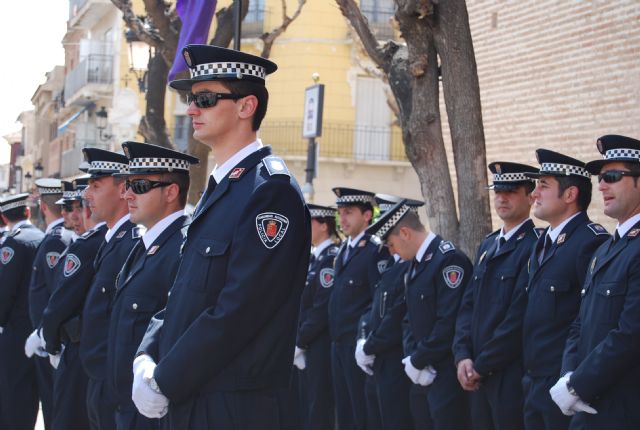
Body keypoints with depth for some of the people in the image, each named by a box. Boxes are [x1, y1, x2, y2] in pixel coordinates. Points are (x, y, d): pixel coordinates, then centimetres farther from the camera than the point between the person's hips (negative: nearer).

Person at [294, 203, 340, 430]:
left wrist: (299, 342, -15)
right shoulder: (313, 258, 15)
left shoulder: (331, 258, -13)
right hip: (306, 347, 9)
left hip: (320, 346, -9)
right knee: (304, 409, 12)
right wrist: (296, 340, 8)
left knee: (318, 411, -4)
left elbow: (323, 308, -19)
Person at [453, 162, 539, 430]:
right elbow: (468, 304, 13)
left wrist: (482, 365, -12)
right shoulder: (487, 245, 15)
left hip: (511, 376, -7)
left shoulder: (534, 247, -12)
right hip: (478, 377, 7)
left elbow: (519, 317, -17)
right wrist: (463, 356, -1)